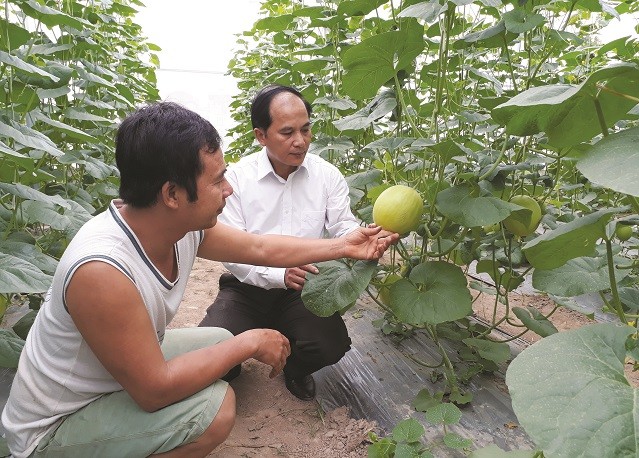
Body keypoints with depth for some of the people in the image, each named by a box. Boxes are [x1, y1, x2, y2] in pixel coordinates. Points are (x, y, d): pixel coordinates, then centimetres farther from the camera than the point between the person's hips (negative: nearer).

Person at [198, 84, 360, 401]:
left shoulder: (327, 175, -1)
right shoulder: (237, 178, -8)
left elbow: (343, 227, -5)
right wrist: (279, 275, -30)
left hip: (303, 291, 2)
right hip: (247, 288, -1)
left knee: (331, 345, -25)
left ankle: (294, 366, 15)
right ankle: (227, 373, 17)